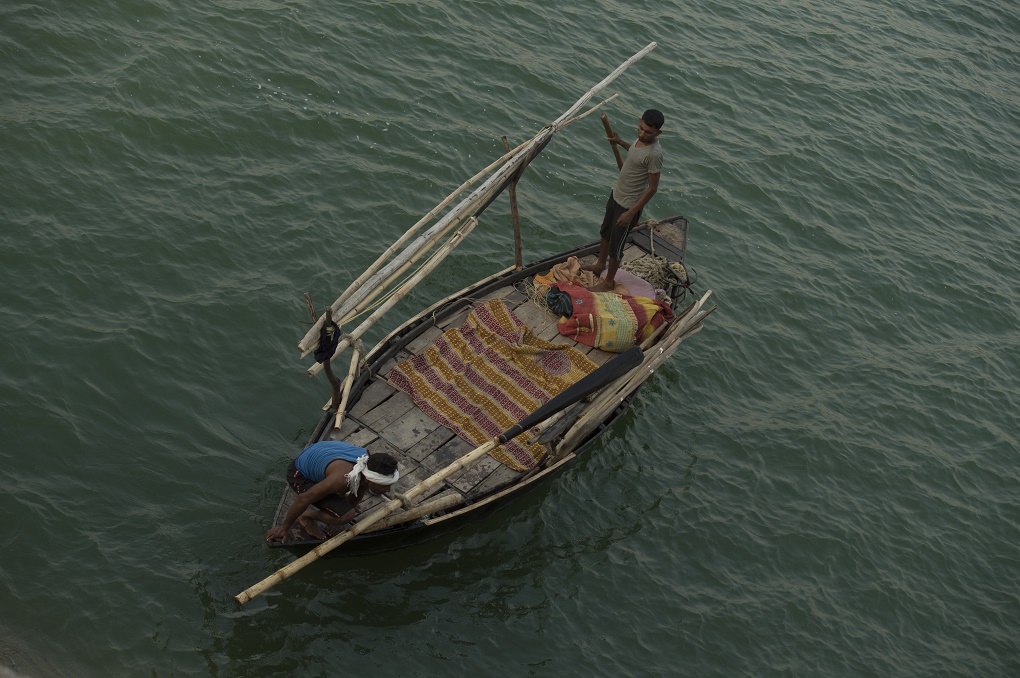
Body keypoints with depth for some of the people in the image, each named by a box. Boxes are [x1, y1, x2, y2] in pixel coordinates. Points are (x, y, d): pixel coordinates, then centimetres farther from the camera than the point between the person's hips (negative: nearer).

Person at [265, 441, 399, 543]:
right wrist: (284, 528, -15)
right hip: (300, 476, -8)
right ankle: (305, 516, 3)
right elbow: (303, 499, -28)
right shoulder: (342, 479, -40)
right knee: (345, 516, -19)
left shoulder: (368, 459, -18)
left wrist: (348, 507, 19)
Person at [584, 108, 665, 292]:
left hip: (629, 205, -9)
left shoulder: (654, 153, -33)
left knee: (615, 245, 8)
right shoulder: (642, 138, -6)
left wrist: (631, 213, -24)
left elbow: (652, 188, -27)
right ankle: (600, 265, 51)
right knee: (605, 233, 28)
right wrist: (621, 143, 16)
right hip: (617, 194, 9)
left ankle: (609, 281, 29)